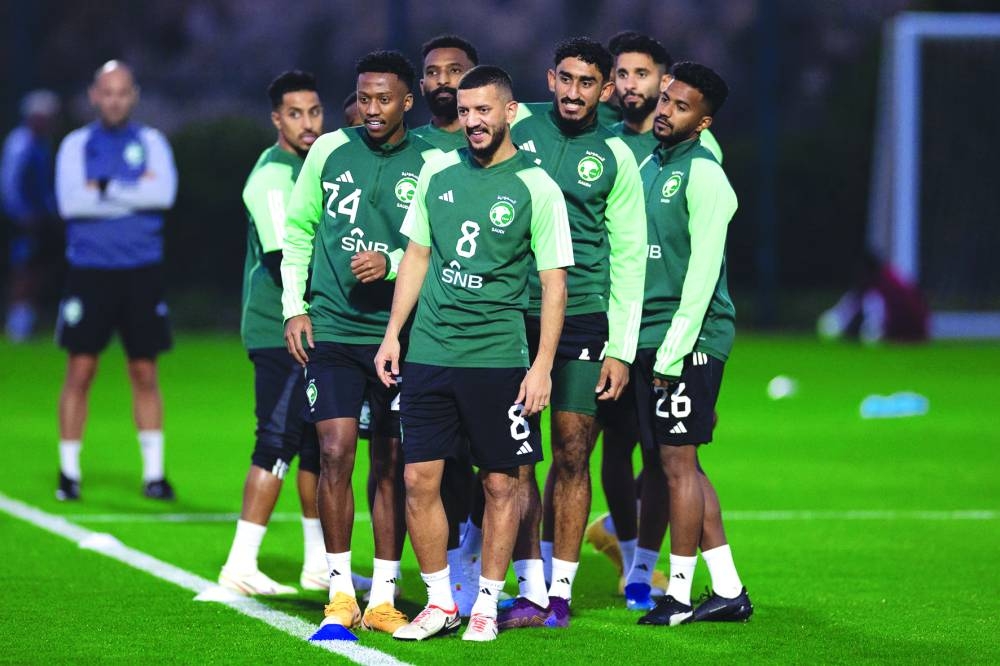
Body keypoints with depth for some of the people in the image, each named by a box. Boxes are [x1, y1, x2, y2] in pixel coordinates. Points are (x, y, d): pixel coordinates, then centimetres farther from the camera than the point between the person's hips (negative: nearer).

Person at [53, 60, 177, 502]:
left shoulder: (150, 142, 8)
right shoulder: (76, 145, 6)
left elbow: (164, 193, -10)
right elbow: (70, 200, -10)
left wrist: (105, 189, -12)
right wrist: (134, 191, -10)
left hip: (142, 272, 1)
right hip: (89, 270, -1)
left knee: (145, 374, 3)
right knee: (80, 371, -4)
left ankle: (154, 472, 9)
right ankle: (68, 472, 5)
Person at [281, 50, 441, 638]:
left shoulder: (431, 165, -3)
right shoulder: (330, 150, 4)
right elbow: (298, 229, 13)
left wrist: (392, 263, -17)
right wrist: (295, 307, 7)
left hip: (398, 332, 0)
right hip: (331, 326, 1)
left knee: (392, 463, 5)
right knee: (336, 453, -8)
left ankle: (384, 598, 14)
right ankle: (340, 595, -2)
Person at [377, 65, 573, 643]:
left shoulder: (536, 188, -4)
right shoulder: (439, 172, 8)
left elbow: (554, 281, -4)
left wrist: (543, 366, -10)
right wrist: (393, 333, 11)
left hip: (498, 357, -4)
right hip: (429, 352, 4)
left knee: (500, 484, 2)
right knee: (420, 480, 1)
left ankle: (487, 604, 13)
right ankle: (441, 602, 12)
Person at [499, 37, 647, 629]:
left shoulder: (615, 157, 3)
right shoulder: (516, 125, 3)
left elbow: (629, 258, 5)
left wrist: (622, 349, 0)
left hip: (583, 316, 0)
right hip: (513, 311, 0)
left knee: (573, 455, 1)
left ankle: (561, 590, 10)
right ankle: (530, 590, 2)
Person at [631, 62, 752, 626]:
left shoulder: (702, 173, -11)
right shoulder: (650, 166, 15)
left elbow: (703, 271, -16)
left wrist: (673, 351, -17)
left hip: (688, 341, -9)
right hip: (652, 341, 9)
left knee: (679, 463, -4)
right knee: (683, 467, 11)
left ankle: (679, 595, 3)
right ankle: (729, 590, 16)